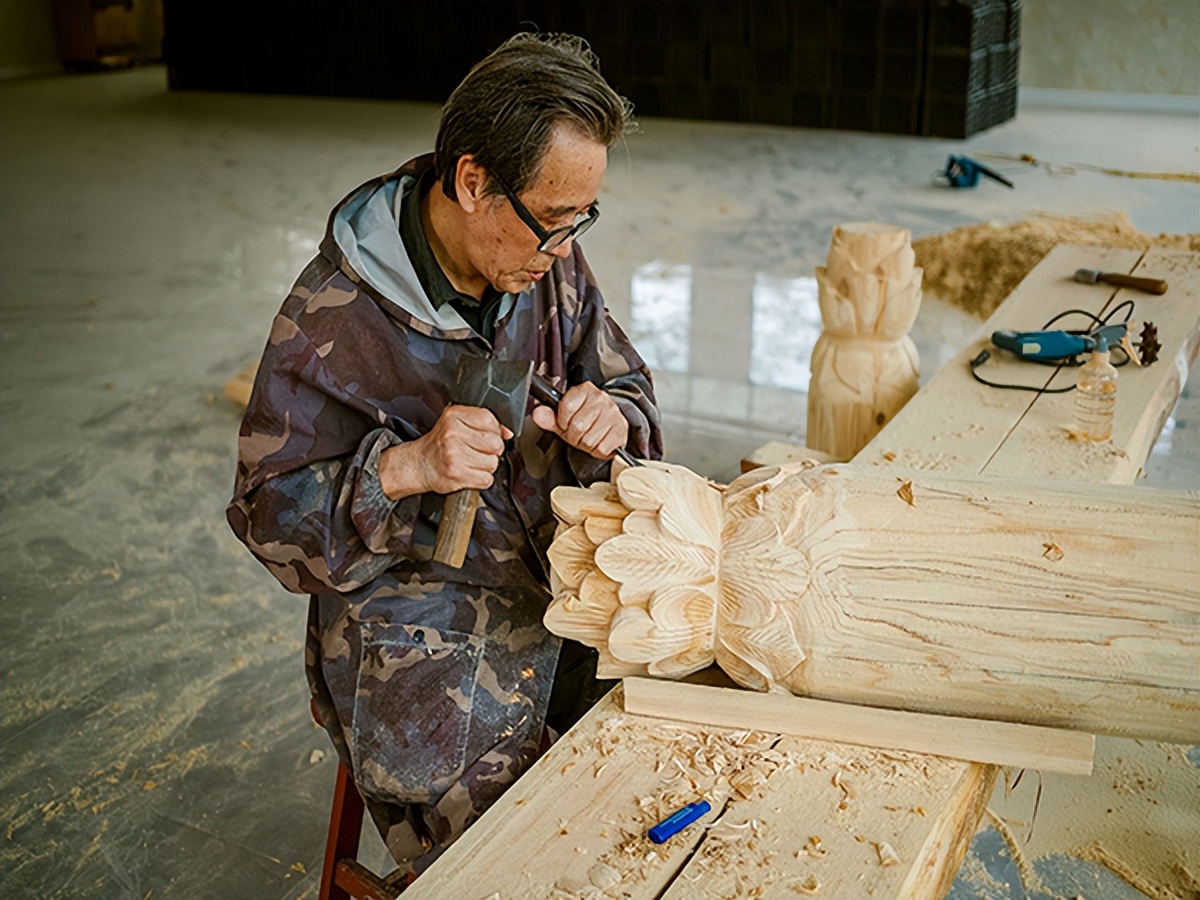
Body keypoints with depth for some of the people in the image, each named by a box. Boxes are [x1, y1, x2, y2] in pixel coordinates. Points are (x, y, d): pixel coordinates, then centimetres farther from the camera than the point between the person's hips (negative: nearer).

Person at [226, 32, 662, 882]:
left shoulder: (552, 261, -3)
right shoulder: (332, 317, -18)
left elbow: (627, 383, 11)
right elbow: (270, 512, -12)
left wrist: (613, 418, -15)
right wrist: (402, 469, -30)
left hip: (561, 597, 5)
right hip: (421, 647, -5)